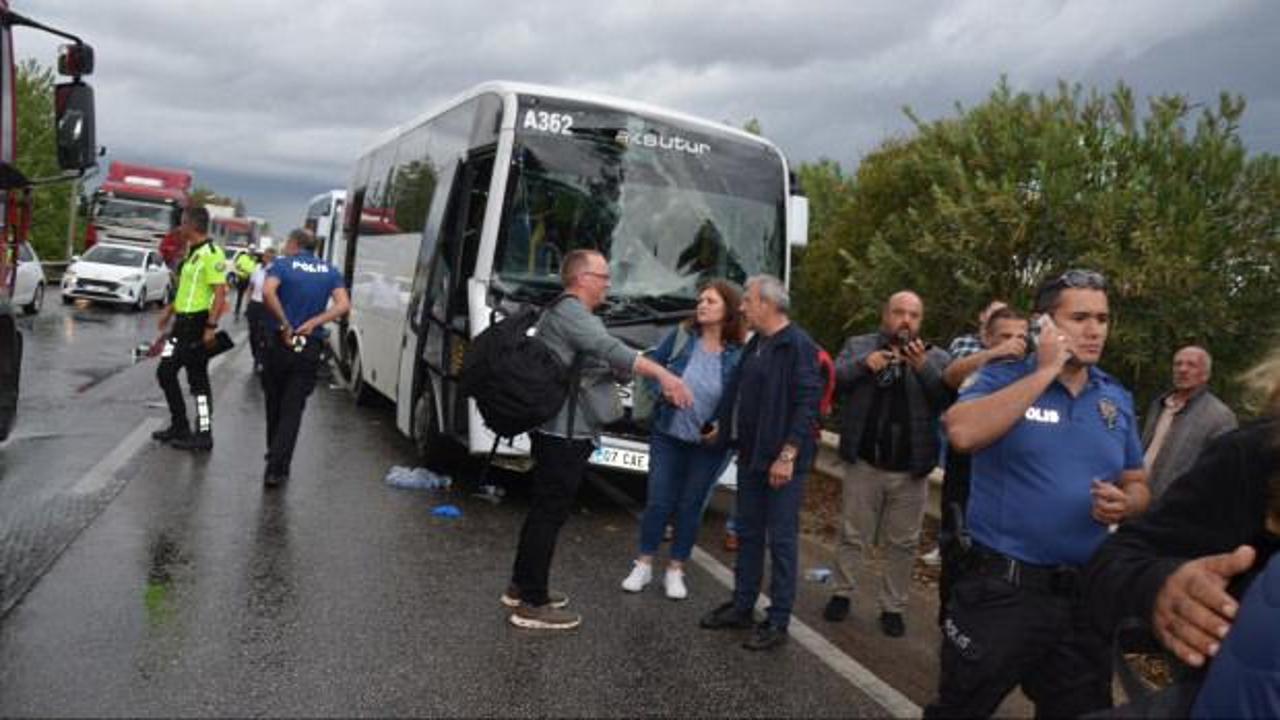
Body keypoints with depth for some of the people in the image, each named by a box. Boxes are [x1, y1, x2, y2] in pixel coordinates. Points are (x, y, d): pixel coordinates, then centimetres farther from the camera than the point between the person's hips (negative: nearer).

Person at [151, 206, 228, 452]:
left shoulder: (211, 254, -16)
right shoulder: (192, 252, 15)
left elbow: (220, 292, -22)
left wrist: (211, 326, -26)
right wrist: (170, 309, 20)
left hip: (198, 324, -10)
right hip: (182, 322, 10)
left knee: (198, 380, -3)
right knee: (165, 372, 13)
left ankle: (203, 435, 6)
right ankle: (179, 427, 23)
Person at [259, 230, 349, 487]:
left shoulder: (282, 265, -2)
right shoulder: (330, 271, 7)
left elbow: (268, 292, -22)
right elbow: (343, 305, -8)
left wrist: (285, 324, -16)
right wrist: (313, 322, -12)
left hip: (279, 343, -1)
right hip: (310, 348, 1)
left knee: (274, 405, 17)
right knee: (293, 410, 4)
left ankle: (275, 458, 31)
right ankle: (277, 468, -2)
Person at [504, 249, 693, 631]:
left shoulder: (570, 314, 20)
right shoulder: (569, 313, -14)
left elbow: (607, 361, 15)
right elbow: (612, 350, -27)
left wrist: (660, 379, 6)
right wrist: (663, 374, -29)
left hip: (561, 431, 11)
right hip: (565, 433, -11)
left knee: (544, 510, 17)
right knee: (550, 513, -5)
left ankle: (522, 587, 28)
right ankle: (532, 604, 2)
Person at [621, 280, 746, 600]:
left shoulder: (739, 353, -10)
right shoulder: (681, 335, -7)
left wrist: (723, 426, -15)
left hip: (708, 445, -1)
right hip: (667, 434, 1)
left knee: (691, 506, 10)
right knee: (658, 502, 6)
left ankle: (675, 571, 25)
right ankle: (643, 565, 22)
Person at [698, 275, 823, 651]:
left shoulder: (798, 346, -14)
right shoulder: (755, 344, 13)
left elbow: (807, 405, -19)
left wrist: (787, 456, -22)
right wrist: (723, 429, 15)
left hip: (781, 460, -9)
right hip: (751, 455, 9)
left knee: (781, 540, 0)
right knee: (748, 534, 16)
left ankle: (777, 623, 9)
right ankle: (742, 607, 28)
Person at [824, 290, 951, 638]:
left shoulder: (937, 357, 2)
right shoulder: (859, 345, 3)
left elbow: (950, 397, -11)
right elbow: (832, 379, -7)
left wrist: (924, 367, -26)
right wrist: (863, 364, -23)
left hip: (911, 470, 0)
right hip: (863, 463, 0)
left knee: (903, 543, 10)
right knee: (853, 535, 12)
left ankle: (892, 606, 23)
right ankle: (842, 593, 27)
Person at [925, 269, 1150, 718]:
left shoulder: (1117, 399, 9)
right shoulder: (1002, 379, -6)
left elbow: (1138, 486, 17)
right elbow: (962, 433, -27)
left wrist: (1124, 505, -8)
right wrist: (1045, 372, -19)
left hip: (1086, 594, 5)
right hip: (1000, 590, -5)